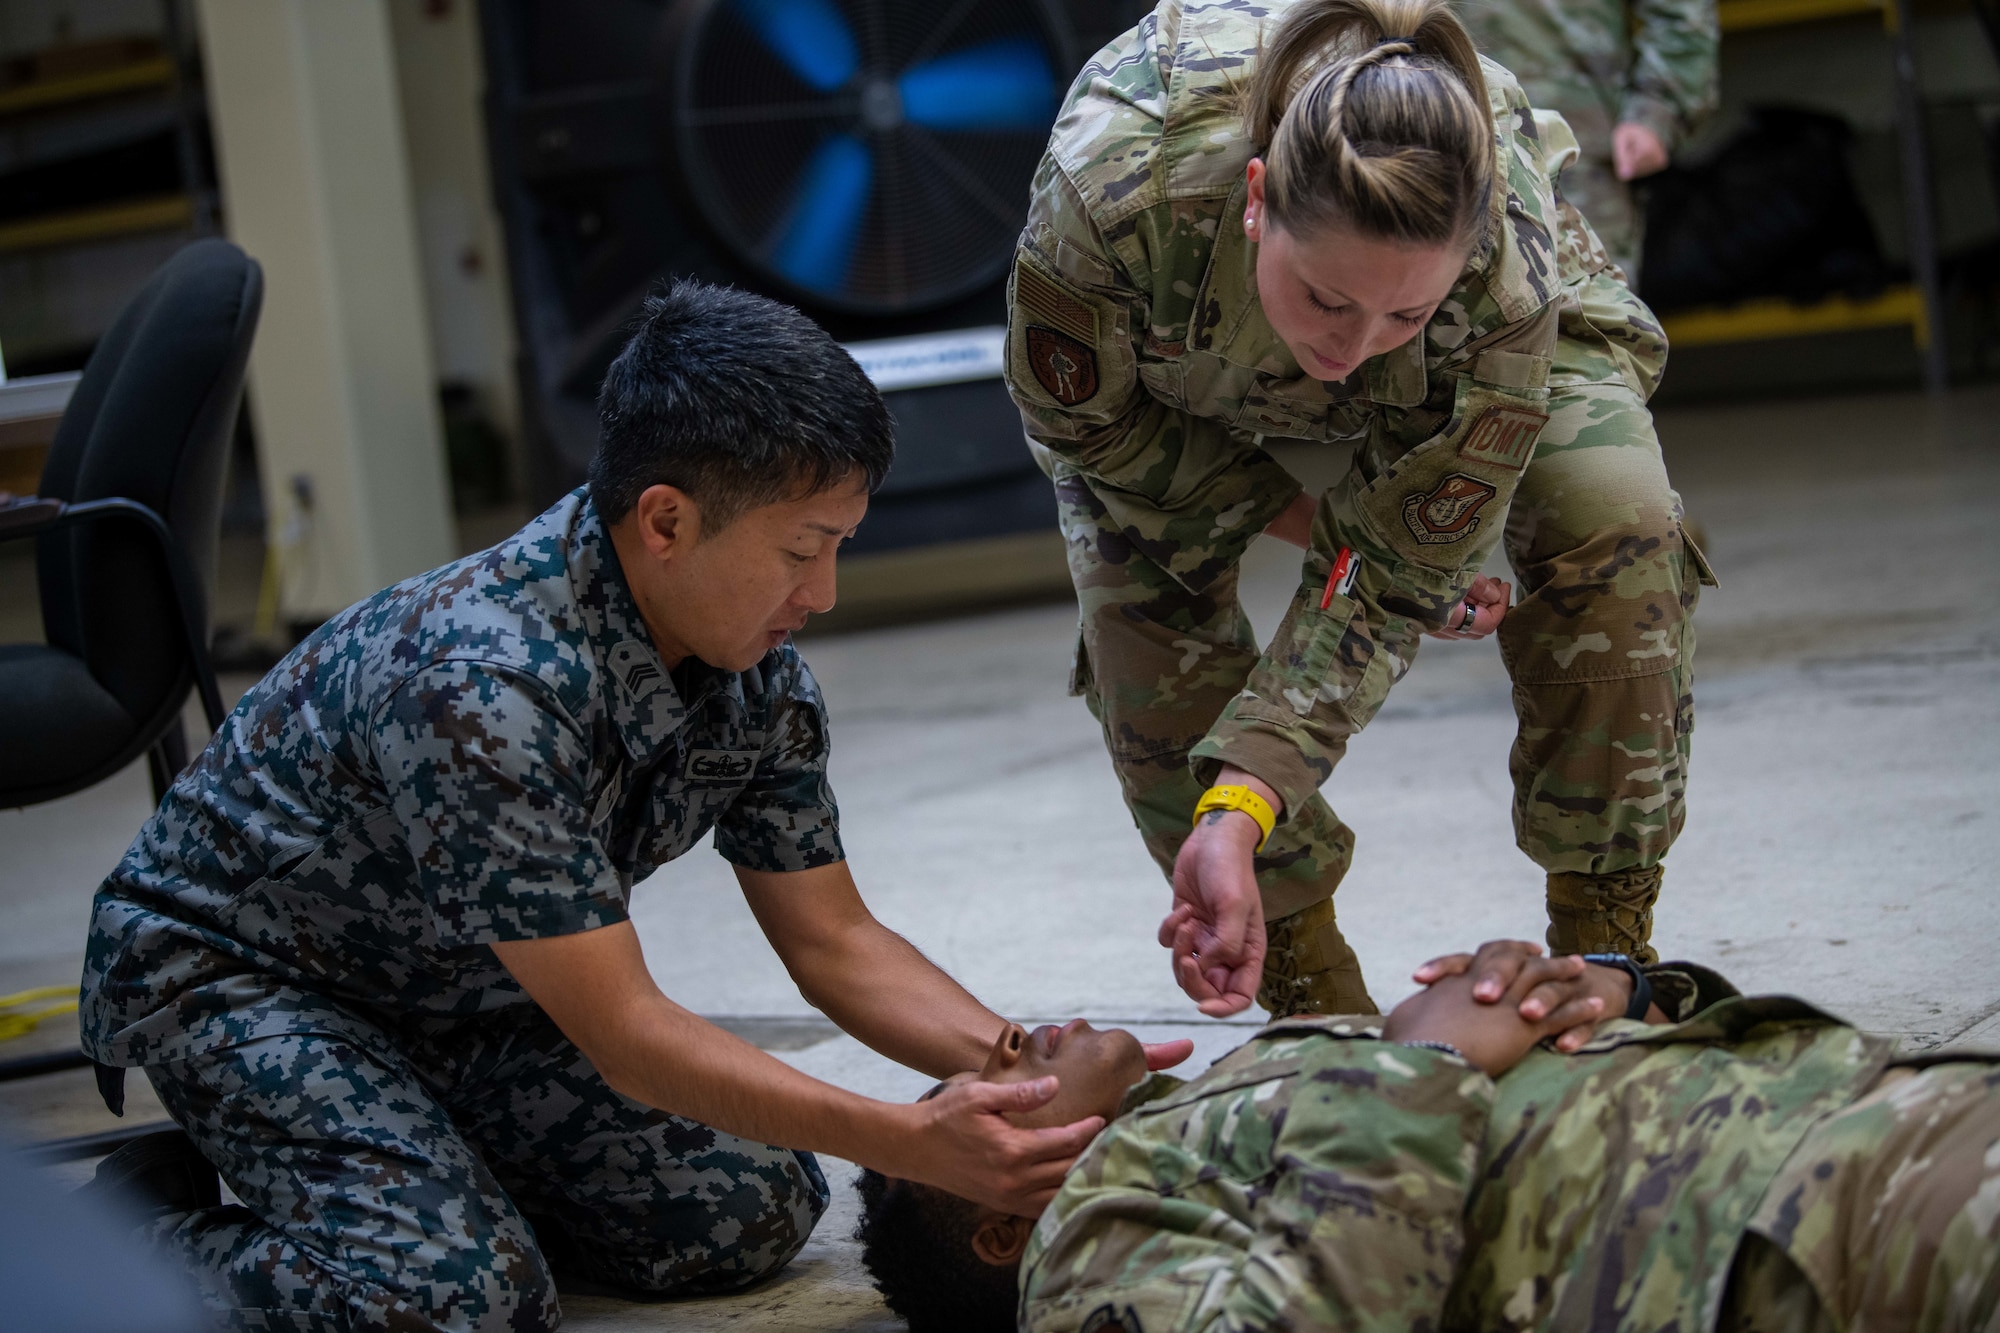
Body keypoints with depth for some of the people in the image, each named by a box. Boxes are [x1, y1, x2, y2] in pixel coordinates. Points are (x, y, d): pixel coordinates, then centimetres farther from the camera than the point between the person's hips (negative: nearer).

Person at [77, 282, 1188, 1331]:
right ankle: (149, 1235, -4)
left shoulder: (758, 674, -11)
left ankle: (430, 1177, 12)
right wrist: (916, 1144, -37)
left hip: (455, 996, 8)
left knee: (751, 1212, -7)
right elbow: (625, 1034, -33)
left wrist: (1032, 1066, -17)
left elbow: (833, 943, -1)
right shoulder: (484, 687, -36)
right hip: (231, 972, -8)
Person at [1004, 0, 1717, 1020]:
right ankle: (1313, 999, -1)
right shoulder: (1116, 182, -46)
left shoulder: (1504, 276, -43)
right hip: (1174, 348, 1)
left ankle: (1604, 959, -11)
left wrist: (1237, 817, -44)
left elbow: (1392, 579, -34)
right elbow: (1074, 413, -23)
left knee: (1613, 523, -25)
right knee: (1142, 609, -20)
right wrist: (1311, 523, -24)